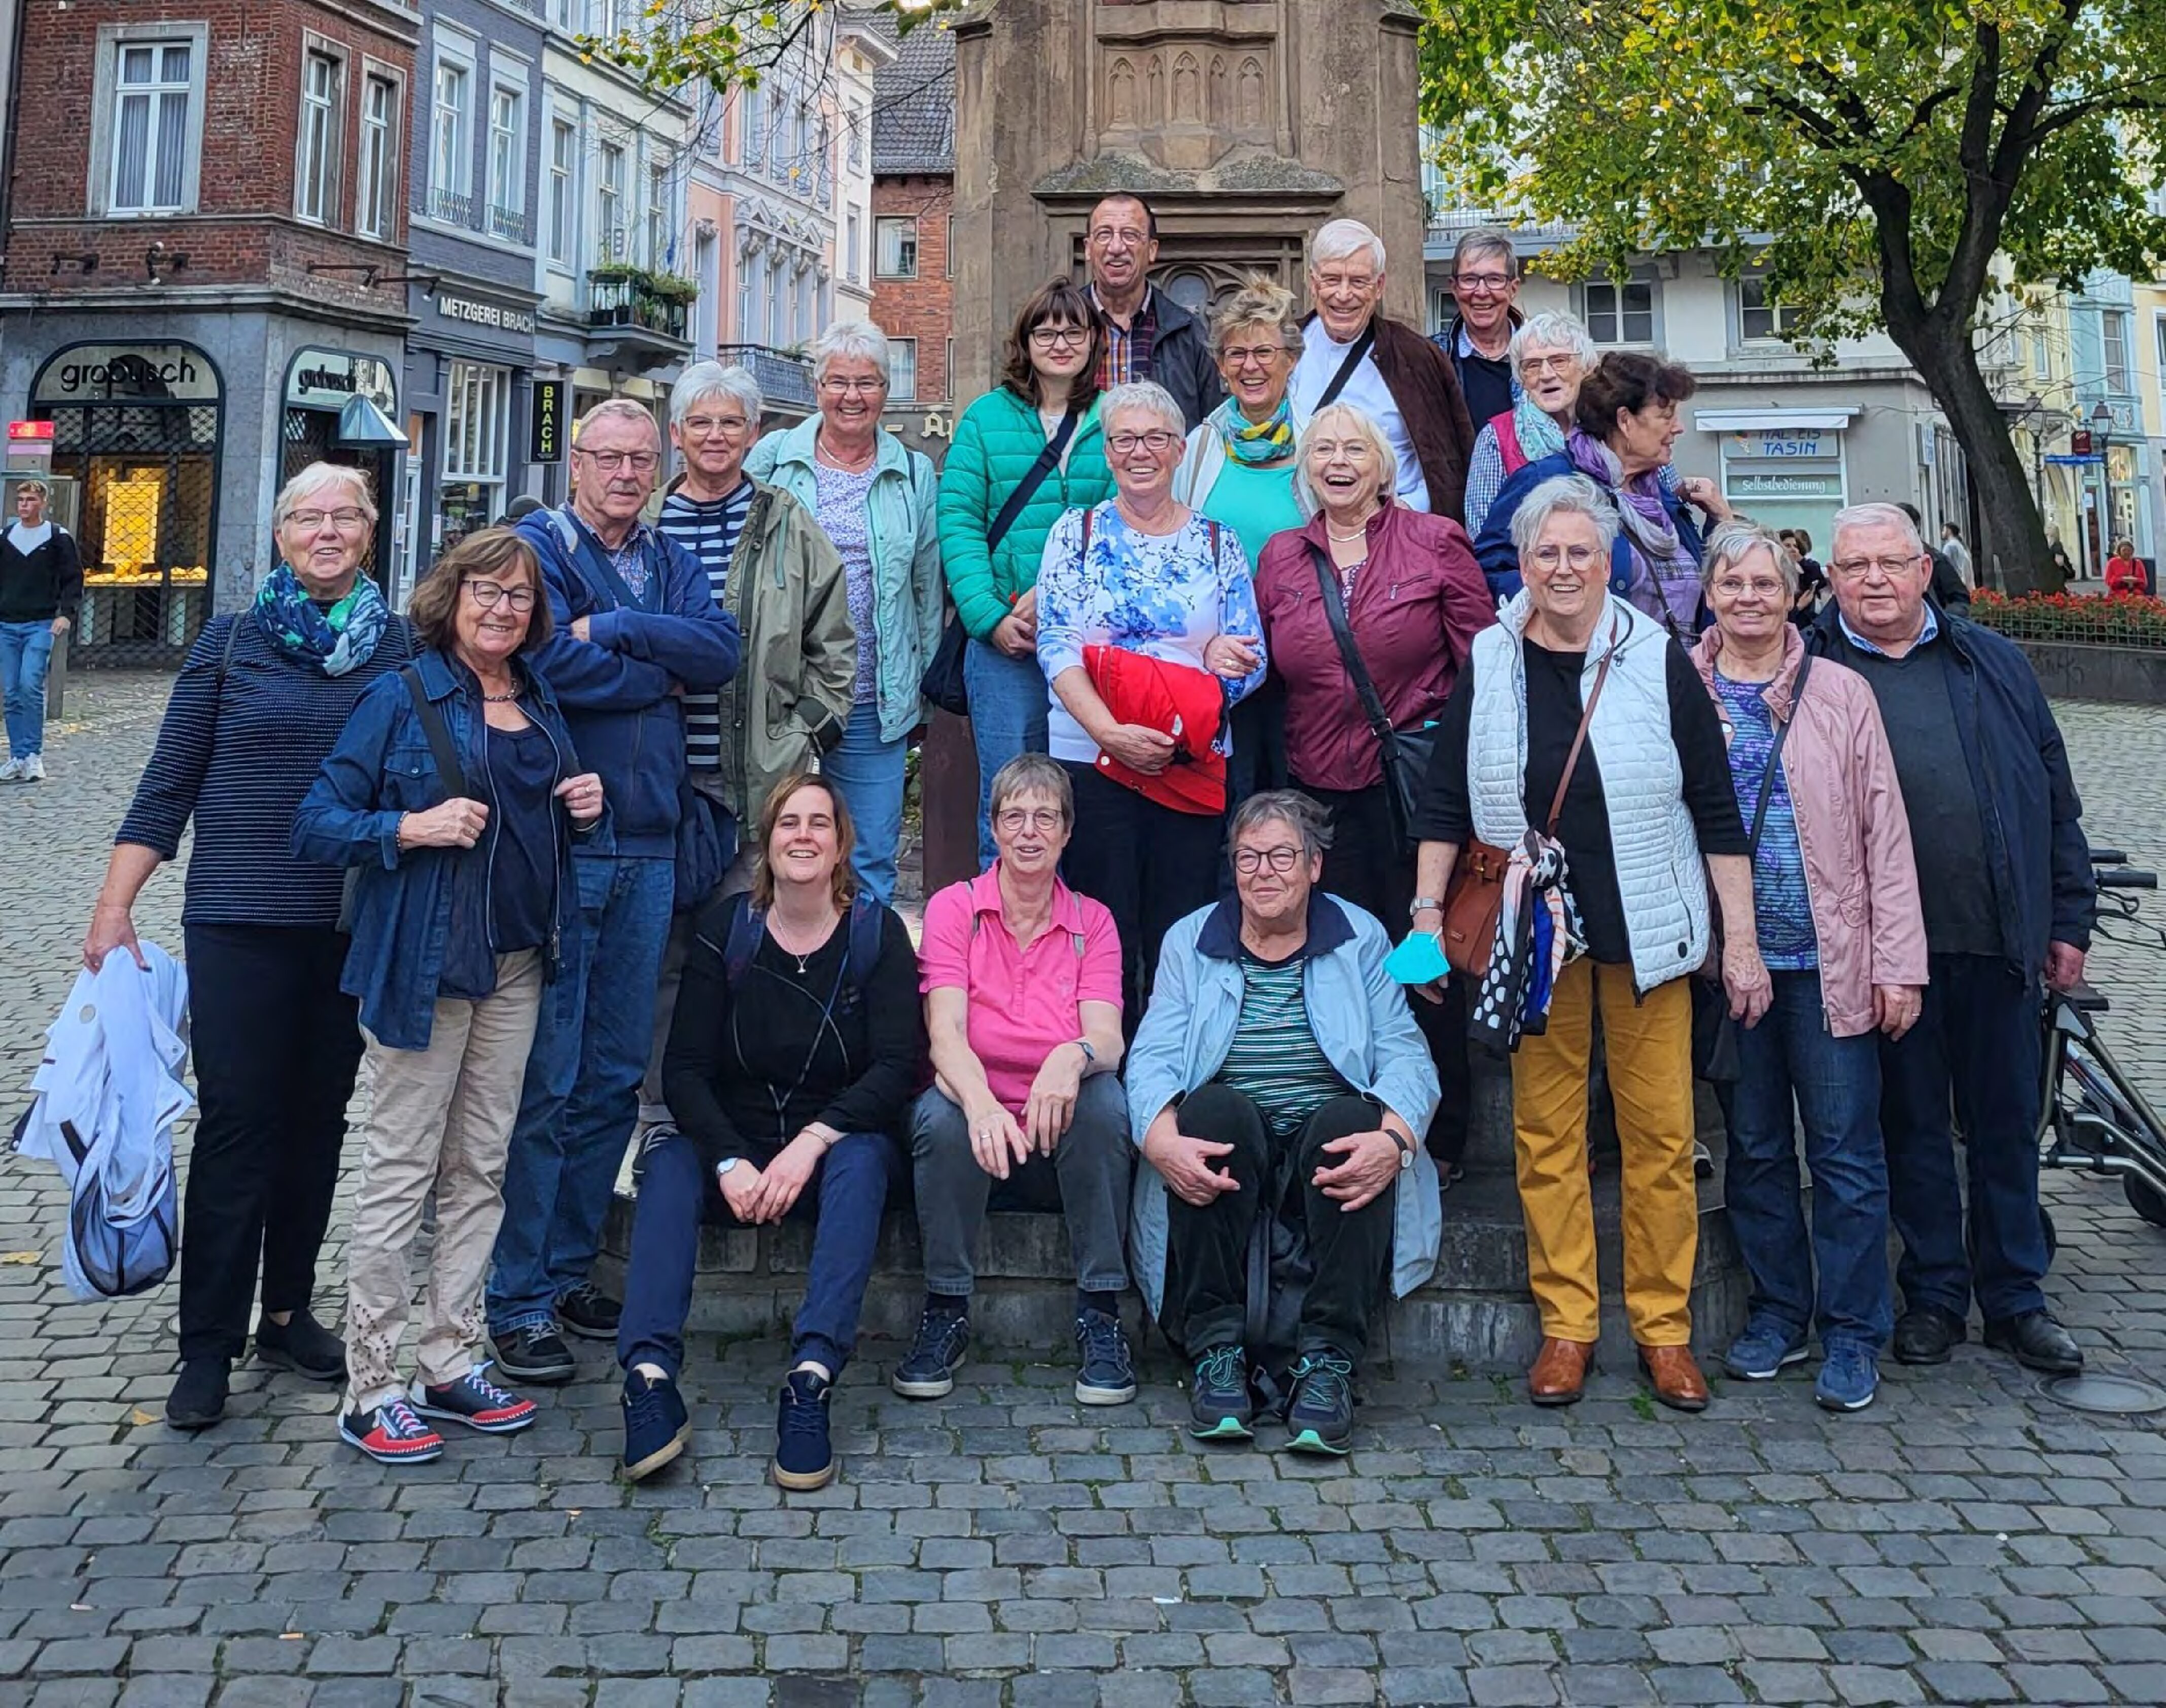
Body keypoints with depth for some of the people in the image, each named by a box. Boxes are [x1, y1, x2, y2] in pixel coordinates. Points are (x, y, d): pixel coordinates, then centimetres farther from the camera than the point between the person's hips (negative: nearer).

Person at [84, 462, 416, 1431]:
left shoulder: (402, 650, 6)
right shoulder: (232, 644, 2)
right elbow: (169, 782, 2)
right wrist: (114, 908, -3)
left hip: (357, 925, 2)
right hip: (239, 922, -2)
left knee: (319, 1120, 10)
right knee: (237, 1122, -2)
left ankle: (288, 1313, 25)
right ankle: (208, 1346, 8)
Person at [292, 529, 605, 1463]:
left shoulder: (541, 704, 11)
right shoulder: (402, 698, -7)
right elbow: (316, 825, -10)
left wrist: (583, 810, 2)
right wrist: (413, 829, -23)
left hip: (517, 965, 6)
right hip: (422, 964, -6)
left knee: (480, 1169, 11)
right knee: (400, 1170, 0)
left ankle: (449, 1365, 23)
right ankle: (370, 1390, 10)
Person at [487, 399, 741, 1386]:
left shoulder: (671, 562, 16)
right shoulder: (539, 545, -1)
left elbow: (721, 652, -2)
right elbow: (551, 664, -18)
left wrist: (613, 628, -13)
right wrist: (663, 674, -5)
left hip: (649, 848, 6)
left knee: (615, 1076, 11)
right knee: (544, 1078, -4)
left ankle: (570, 1273, 24)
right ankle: (516, 1302, 6)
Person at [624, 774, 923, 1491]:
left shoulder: (877, 932, -2)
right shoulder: (725, 927, 2)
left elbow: (897, 1067, -10)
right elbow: (685, 1066, -4)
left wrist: (812, 1141, -24)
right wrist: (729, 1162, -21)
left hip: (838, 1141, -1)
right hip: (734, 1140, 2)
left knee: (863, 1159, -33)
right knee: (669, 1160, -27)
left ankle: (811, 1380, -43)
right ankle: (650, 1375, -39)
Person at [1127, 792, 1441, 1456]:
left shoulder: (1362, 939, 10)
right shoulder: (1190, 941, 11)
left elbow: (1406, 1056, -1)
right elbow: (1152, 1057, -2)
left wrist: (1394, 1137, -24)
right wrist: (1162, 1140, -25)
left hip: (1328, 1147, 0)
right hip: (1226, 1142, 0)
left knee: (1354, 1120, -32)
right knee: (1213, 1108, -31)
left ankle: (1328, 1362, -30)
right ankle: (1217, 1351, -27)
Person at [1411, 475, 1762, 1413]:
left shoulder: (1659, 662, -3)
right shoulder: (1488, 667, 2)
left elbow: (1716, 810, -1)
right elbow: (1445, 802, 7)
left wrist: (1742, 942, -4)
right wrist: (1426, 912, -1)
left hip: (1644, 933, -1)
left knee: (1660, 1130, 2)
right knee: (1547, 1129, 5)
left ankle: (1663, 1327, 16)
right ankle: (1564, 1325, 16)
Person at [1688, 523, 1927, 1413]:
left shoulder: (1842, 692, 2)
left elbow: (1885, 830, 1)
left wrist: (1898, 961, -4)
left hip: (1828, 961, -1)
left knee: (1845, 1152, 2)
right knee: (1754, 1146, 12)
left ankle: (1851, 1333, 14)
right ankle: (1776, 1312, 26)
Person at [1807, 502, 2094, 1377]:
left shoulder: (1995, 664, 10)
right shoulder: (1807, 671, 1)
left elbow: (2054, 797, 11)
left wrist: (2068, 920, 8)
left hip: (1999, 941, 3)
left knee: (2007, 1126, 11)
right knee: (1912, 1126, 9)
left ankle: (2015, 1298, 25)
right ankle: (1933, 1295, 23)